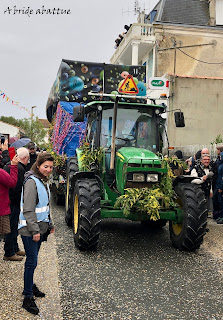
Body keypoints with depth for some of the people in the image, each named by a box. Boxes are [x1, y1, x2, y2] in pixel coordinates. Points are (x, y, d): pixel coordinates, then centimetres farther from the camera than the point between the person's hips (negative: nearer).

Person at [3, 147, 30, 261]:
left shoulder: (7, 166, 8)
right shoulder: (20, 169, -20)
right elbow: (18, 189, -24)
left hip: (6, 201, 9)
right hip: (13, 203, -9)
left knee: (13, 227, 20)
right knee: (12, 227, 2)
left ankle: (15, 248, 33)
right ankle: (9, 253, 13)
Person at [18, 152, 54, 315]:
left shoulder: (43, 181, 10)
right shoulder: (32, 181, -18)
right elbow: (28, 209, -21)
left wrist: (49, 224, 20)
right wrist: (35, 230, -21)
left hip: (40, 227, 8)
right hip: (30, 229, -8)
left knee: (32, 260, 19)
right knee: (32, 262, -3)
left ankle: (30, 285, 35)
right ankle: (28, 298, 8)